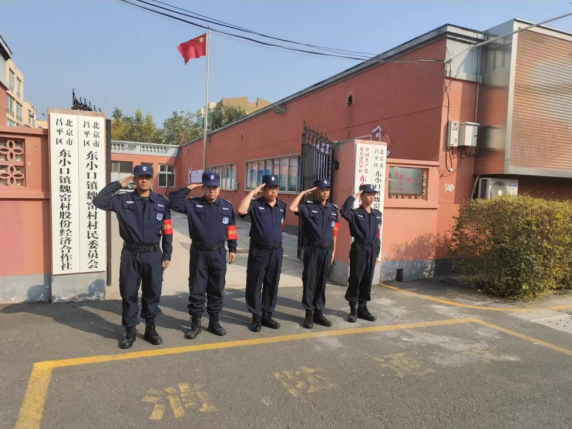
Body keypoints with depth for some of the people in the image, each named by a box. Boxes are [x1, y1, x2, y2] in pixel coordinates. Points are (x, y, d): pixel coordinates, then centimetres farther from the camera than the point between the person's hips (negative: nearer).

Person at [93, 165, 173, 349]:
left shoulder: (162, 202, 2)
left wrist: (167, 255, 1)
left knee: (152, 293, 10)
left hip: (153, 255, 0)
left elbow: (167, 231, 3)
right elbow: (98, 201, -8)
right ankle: (130, 330, 23)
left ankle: (150, 328, 26)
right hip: (130, 255, 0)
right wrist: (117, 185, -8)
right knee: (129, 294, 8)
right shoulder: (123, 200, 1)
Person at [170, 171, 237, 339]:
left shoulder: (227, 206, 4)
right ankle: (195, 323, 18)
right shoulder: (193, 204, -1)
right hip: (199, 252, -1)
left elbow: (231, 229, 8)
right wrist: (187, 189, -12)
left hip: (219, 253, 1)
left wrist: (233, 249, 7)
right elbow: (174, 204, -12)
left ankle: (214, 321, 25)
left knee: (216, 289, 11)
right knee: (197, 289, 6)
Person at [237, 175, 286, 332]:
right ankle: (256, 317, 20)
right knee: (255, 284, 5)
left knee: (272, 285, 13)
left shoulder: (282, 206, 7)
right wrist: (252, 193, -20)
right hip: (258, 251, -4)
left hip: (276, 251, 4)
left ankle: (267, 315, 27)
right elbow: (241, 211, -28)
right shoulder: (255, 204, -8)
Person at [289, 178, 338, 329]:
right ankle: (309, 313, 14)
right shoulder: (309, 207, -4)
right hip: (313, 249, -4)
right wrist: (303, 193, -13)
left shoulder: (333, 209, 9)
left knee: (322, 282, 11)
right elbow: (292, 208, -22)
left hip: (327, 250, 4)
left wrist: (333, 250, 11)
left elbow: (334, 231, 12)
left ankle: (319, 312, 21)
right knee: (310, 281, 3)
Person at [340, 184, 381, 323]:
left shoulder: (377, 214, 12)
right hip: (359, 249, -5)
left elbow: (377, 235, 14)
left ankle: (362, 307, 22)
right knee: (355, 278, 1)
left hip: (372, 249, 5)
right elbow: (344, 212, -30)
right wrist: (353, 197, -19)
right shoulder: (355, 213, -5)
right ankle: (353, 309, 12)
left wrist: (377, 253, 13)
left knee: (367, 279, 10)